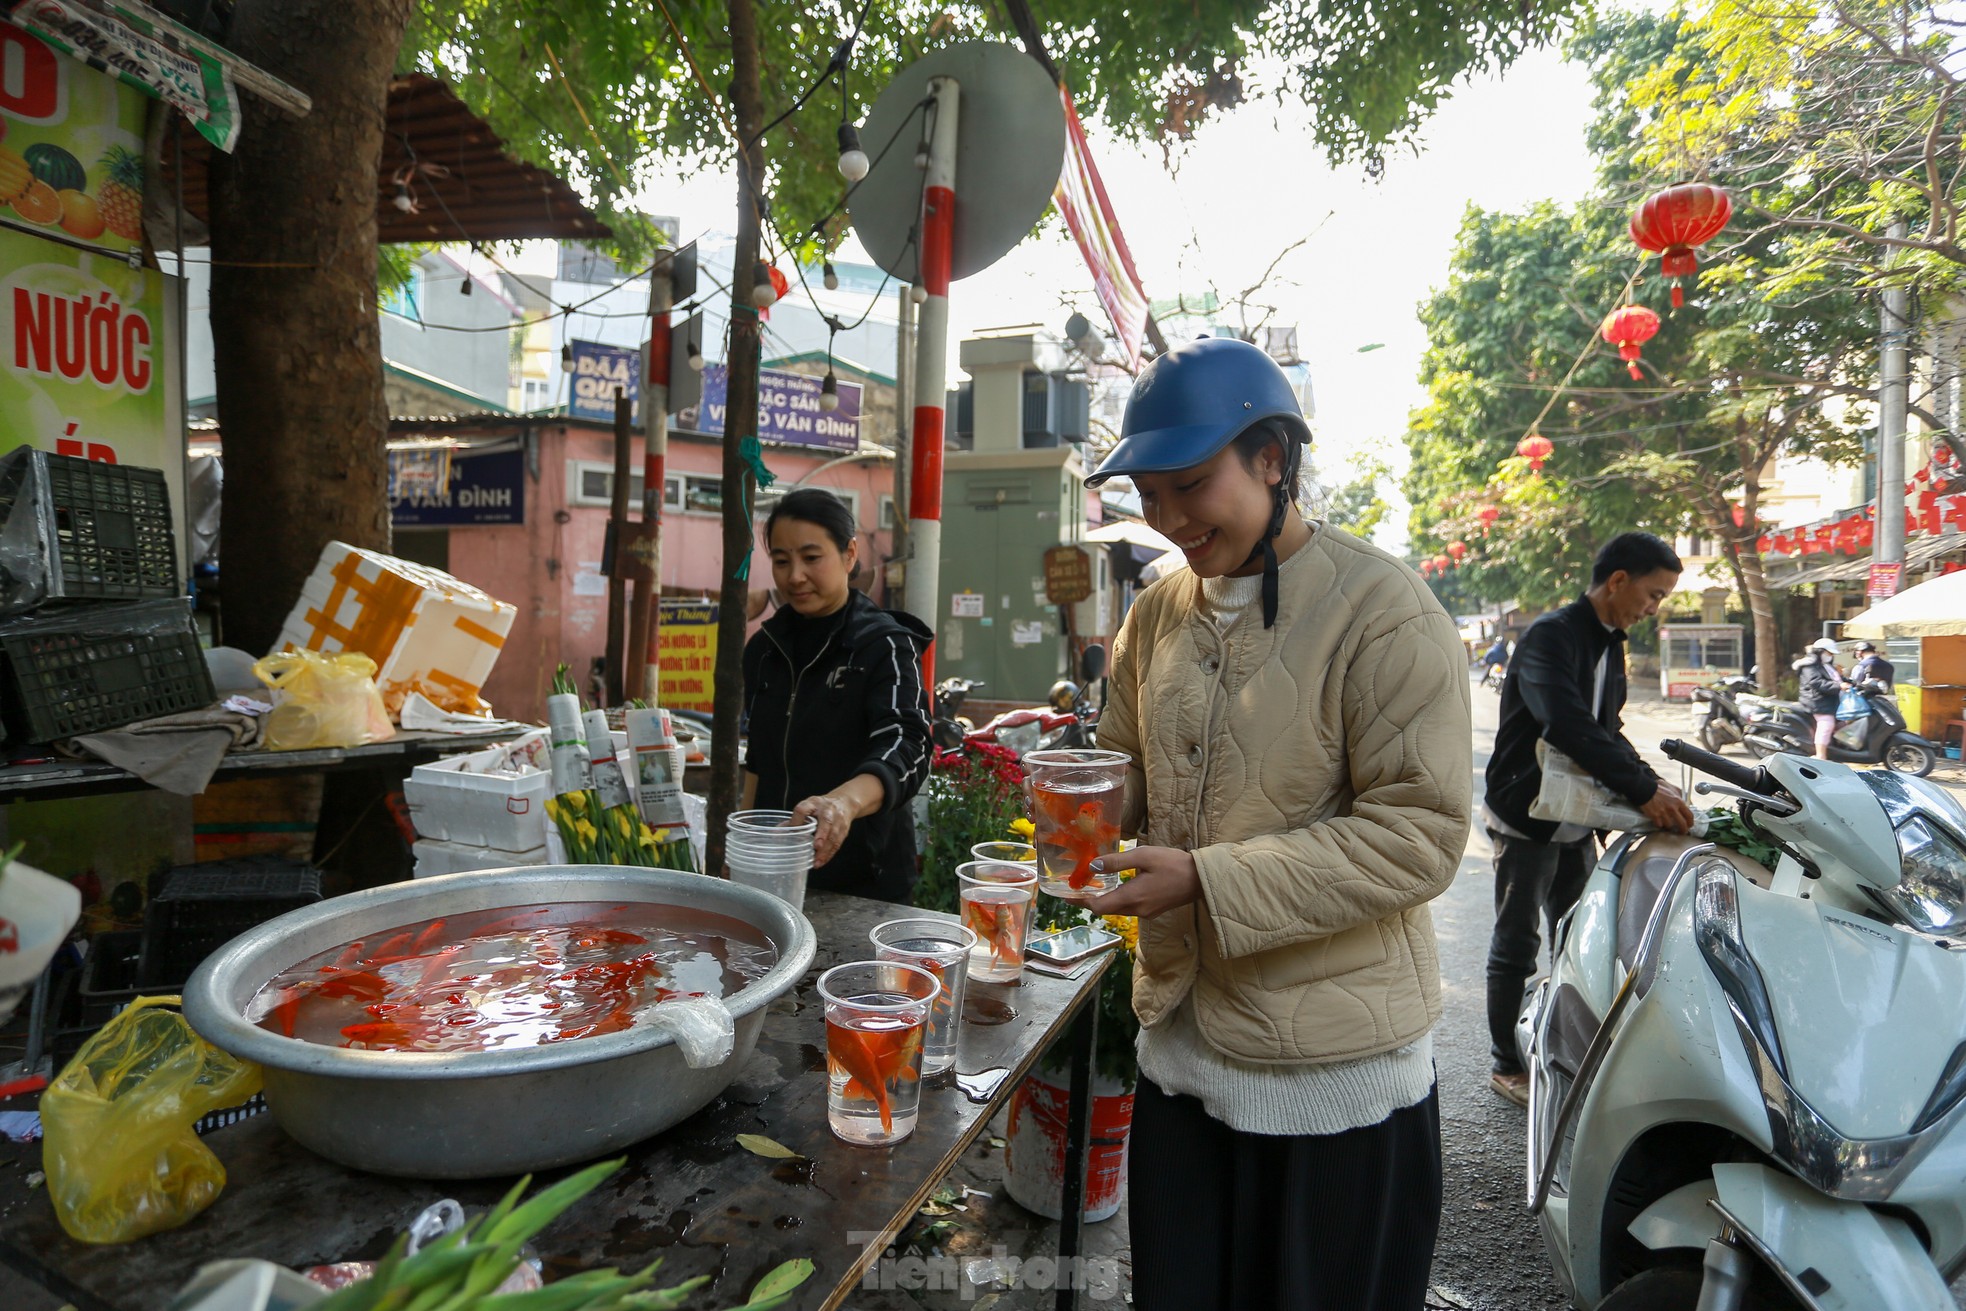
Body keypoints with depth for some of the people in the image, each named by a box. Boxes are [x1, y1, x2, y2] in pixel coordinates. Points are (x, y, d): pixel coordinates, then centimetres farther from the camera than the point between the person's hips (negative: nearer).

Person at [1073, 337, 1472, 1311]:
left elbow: (1419, 833, -20)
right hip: (1181, 1044, 6)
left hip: (1333, 1067, -6)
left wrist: (1208, 880, -26)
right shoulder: (1158, 615, 5)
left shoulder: (1382, 610, -16)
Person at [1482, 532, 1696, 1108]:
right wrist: (1643, 790, -33)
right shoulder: (1551, 635, -17)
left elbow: (1608, 730, 14)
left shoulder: (1611, 644, 13)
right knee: (1517, 947, 2)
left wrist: (1652, 782, -2)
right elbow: (1570, 728, -30)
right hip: (1526, 816, -8)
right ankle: (1506, 1065, 15)